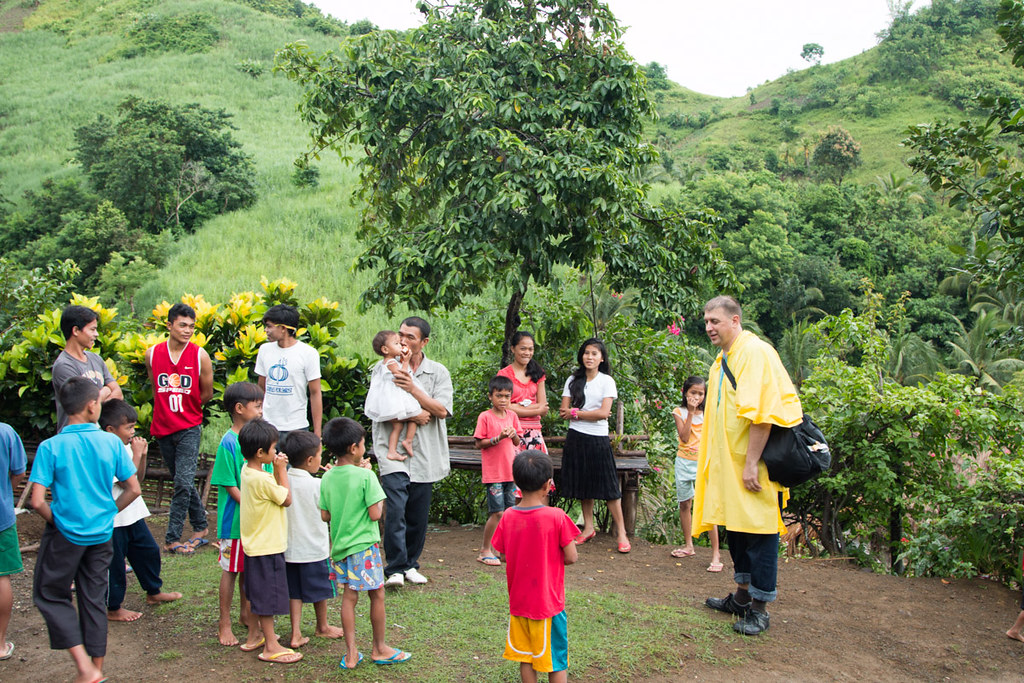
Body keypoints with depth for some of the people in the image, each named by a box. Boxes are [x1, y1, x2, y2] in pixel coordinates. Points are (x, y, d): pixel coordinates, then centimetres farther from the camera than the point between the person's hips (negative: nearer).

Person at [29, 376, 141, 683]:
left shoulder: (51, 447, -14)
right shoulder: (111, 442, -7)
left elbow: (37, 501, -17)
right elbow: (133, 489, -3)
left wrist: (55, 521, 1)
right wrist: (108, 512, 10)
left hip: (65, 534, -3)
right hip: (101, 534, 3)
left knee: (50, 595, 14)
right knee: (94, 600, 15)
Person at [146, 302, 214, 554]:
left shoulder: (200, 356, -7)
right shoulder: (152, 354, 0)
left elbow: (207, 393, 3)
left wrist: (183, 405, 9)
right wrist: (167, 408, 13)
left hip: (189, 427, -3)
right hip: (162, 427, 4)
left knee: (183, 482, -10)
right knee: (183, 482, 13)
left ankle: (172, 538, -1)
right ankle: (200, 528, 27)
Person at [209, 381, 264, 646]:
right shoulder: (229, 442, -16)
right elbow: (230, 485, -15)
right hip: (235, 518, -6)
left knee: (250, 567, 18)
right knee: (231, 569, 5)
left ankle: (245, 612, 34)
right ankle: (224, 623, 18)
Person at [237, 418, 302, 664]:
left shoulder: (247, 471, 3)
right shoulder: (262, 479, -26)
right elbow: (287, 499, -14)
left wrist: (277, 470, 1)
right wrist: (281, 470, -10)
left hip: (254, 544, 10)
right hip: (267, 547, -10)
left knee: (256, 593, 21)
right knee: (267, 597, 0)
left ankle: (253, 636, 34)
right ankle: (271, 647, 9)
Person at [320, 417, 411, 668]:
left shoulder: (327, 478, 1)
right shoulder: (365, 476, -17)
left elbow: (325, 515, 5)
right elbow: (375, 514, -18)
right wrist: (378, 495, -1)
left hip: (339, 545, 6)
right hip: (364, 546, -6)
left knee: (349, 597, 12)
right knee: (377, 595, 9)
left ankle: (351, 653, 14)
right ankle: (380, 649, 21)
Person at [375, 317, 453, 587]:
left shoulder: (438, 372, 6)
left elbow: (441, 410, -6)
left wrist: (413, 389, -17)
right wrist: (412, 416, -15)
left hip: (425, 453, 2)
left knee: (418, 515, 8)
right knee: (395, 509, -14)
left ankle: (411, 564, 25)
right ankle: (395, 568, -4)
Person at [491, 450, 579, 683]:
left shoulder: (508, 517, -8)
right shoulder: (556, 517, -19)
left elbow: (504, 555, 1)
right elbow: (571, 557, -13)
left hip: (518, 601, 3)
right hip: (549, 601, -3)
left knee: (525, 657, 17)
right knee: (556, 660, 12)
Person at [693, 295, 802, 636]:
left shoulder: (754, 351, -16)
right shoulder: (722, 360, 14)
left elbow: (760, 413, -22)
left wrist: (751, 463, -23)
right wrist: (709, 458, 20)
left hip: (753, 466, -9)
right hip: (729, 464, 9)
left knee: (759, 531, 0)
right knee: (736, 527, 17)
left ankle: (759, 609, 11)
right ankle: (742, 597, 31)